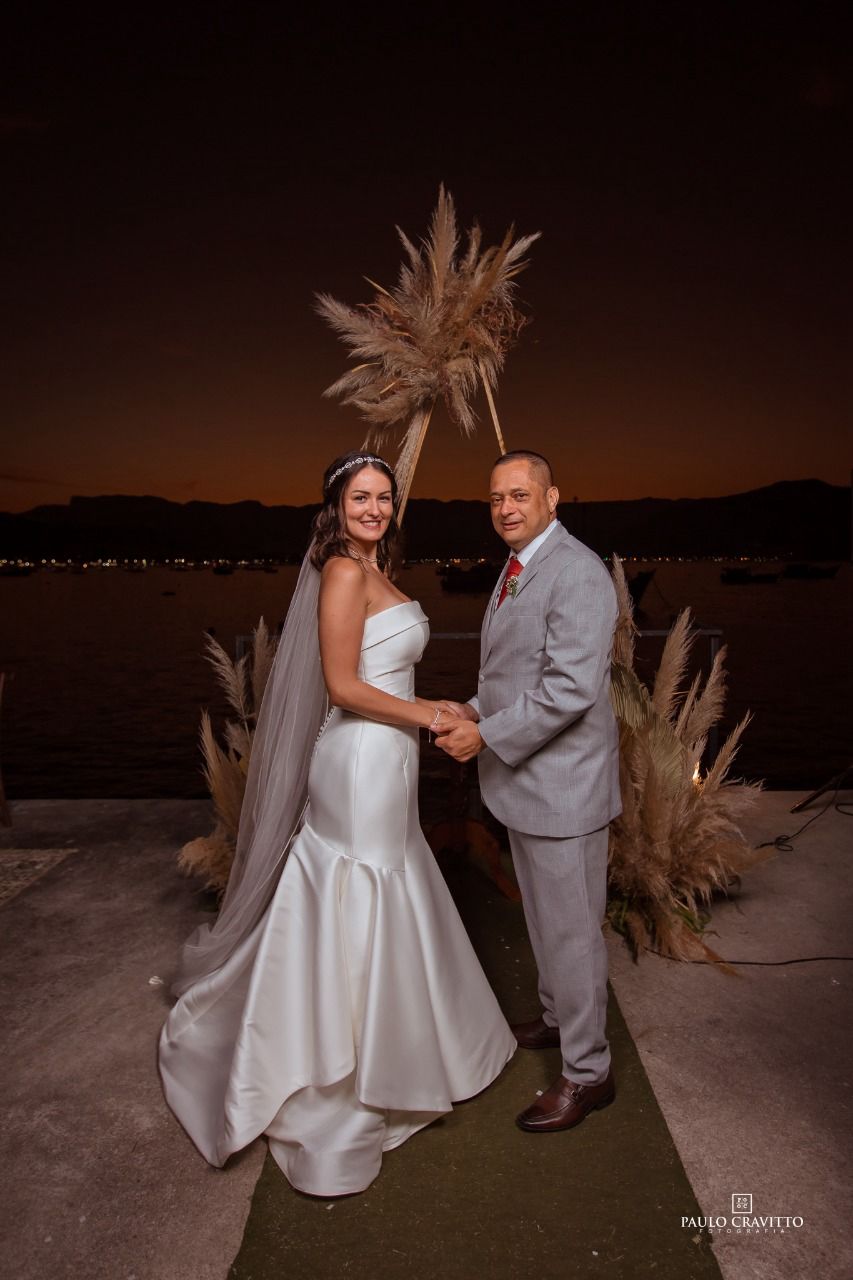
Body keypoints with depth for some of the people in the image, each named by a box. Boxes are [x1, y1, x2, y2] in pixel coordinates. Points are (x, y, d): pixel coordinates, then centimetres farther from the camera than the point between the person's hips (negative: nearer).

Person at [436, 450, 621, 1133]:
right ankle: (558, 1018, 47)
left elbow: (571, 688, -27)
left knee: (571, 927, 6)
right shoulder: (518, 570, 11)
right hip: (524, 777, 10)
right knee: (543, 916, 25)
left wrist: (487, 736, -21)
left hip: (563, 781, -10)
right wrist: (477, 708, 4)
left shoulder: (576, 572, -20)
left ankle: (588, 1072, 25)